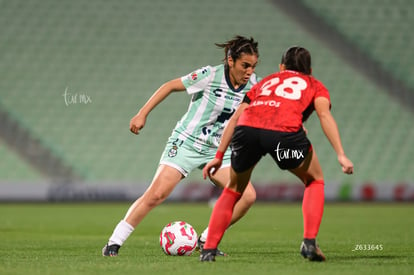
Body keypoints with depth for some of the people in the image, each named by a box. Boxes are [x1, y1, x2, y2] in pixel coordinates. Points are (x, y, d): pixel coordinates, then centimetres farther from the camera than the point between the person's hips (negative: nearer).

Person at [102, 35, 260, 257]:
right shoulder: (210, 76, -17)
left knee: (248, 196, -12)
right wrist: (143, 114, -9)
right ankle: (114, 242, -5)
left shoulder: (252, 85, -5)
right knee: (156, 194, -19)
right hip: (186, 143, -5)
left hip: (217, 151, 5)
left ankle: (206, 241, 3)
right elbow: (171, 86, -7)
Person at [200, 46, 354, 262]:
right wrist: (341, 155, 0)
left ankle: (209, 250, 18)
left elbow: (235, 118, 30)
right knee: (315, 181, 23)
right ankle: (309, 242, 9)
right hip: (284, 132, -3)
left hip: (246, 130, 3)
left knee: (234, 189, 26)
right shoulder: (315, 86, 30)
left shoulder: (266, 81, 38)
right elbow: (324, 114, 8)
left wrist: (219, 156, 34)